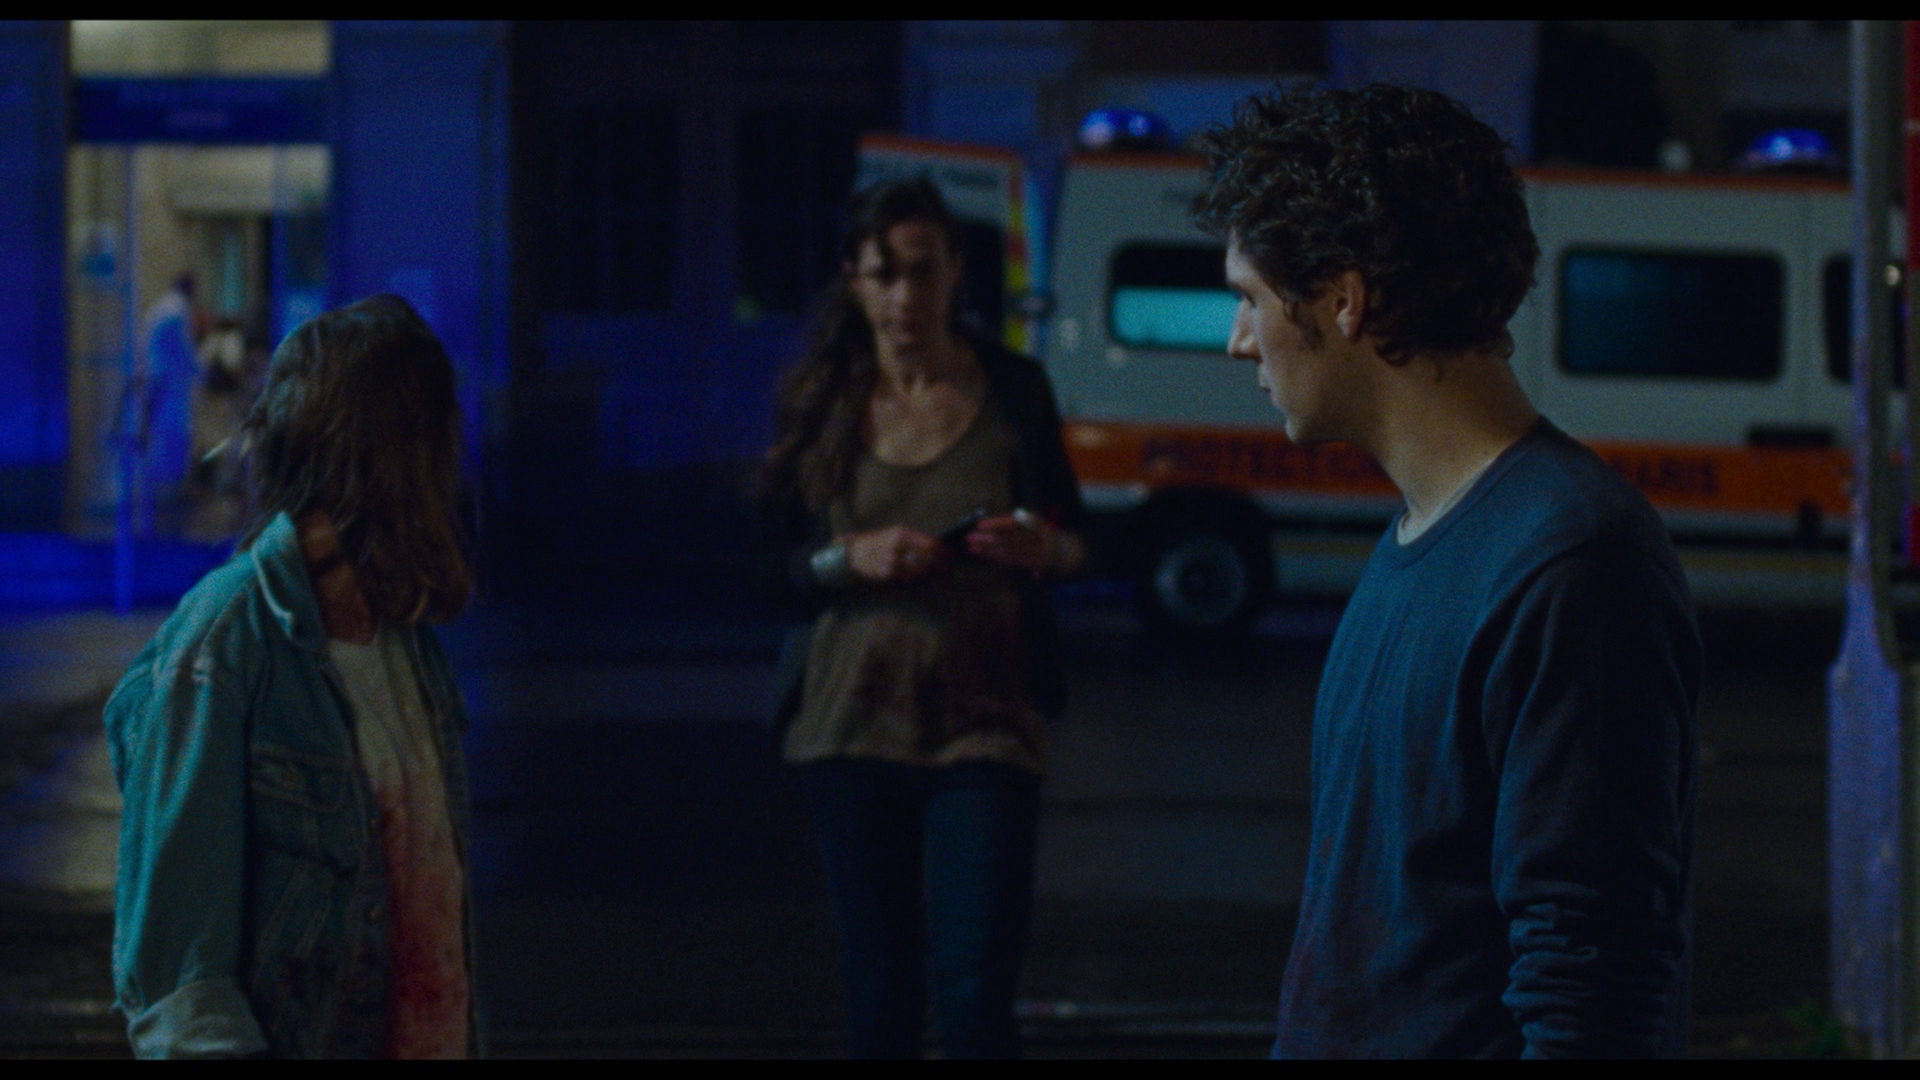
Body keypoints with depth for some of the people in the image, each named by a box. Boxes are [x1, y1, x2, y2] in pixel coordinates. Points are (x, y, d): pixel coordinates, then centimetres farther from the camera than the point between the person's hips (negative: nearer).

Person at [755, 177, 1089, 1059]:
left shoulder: (1013, 389, 1)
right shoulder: (821, 403, 3)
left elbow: (1076, 540, 9)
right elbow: (778, 564, 5)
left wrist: (1047, 550, -14)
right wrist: (855, 560, -15)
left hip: (983, 719, -1)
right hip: (853, 721, 1)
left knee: (974, 997, -11)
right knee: (879, 994, 7)